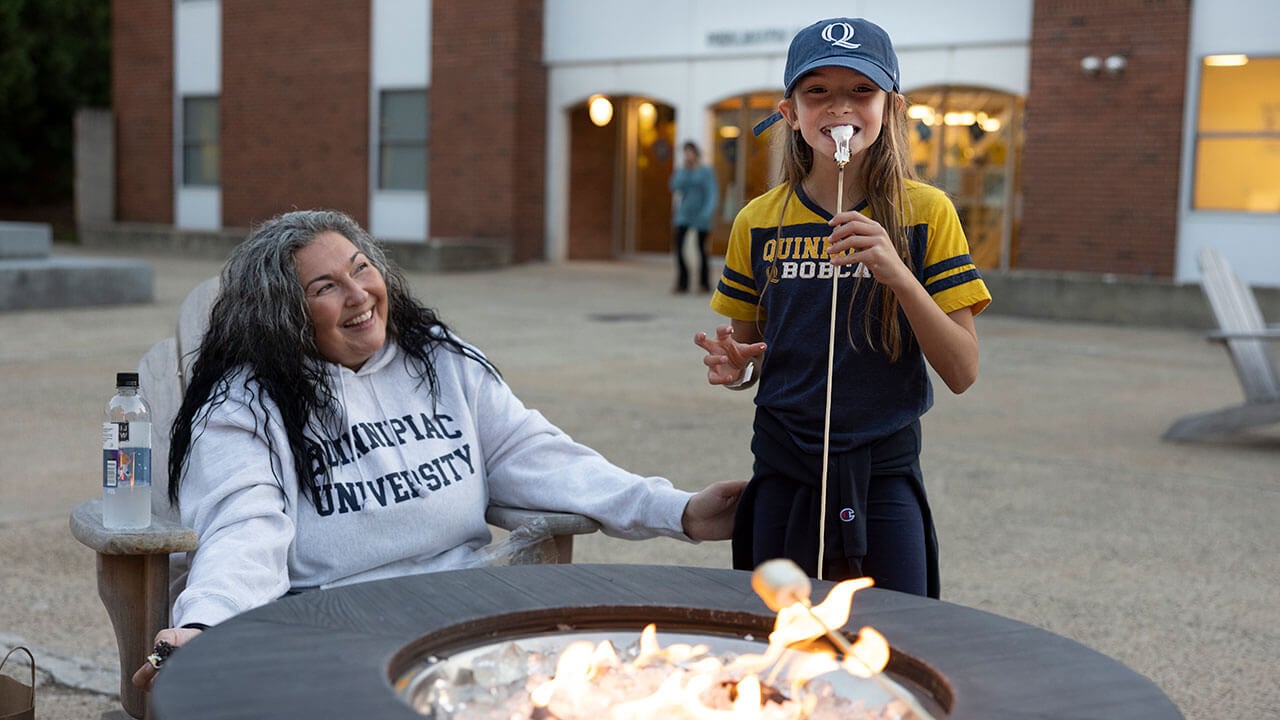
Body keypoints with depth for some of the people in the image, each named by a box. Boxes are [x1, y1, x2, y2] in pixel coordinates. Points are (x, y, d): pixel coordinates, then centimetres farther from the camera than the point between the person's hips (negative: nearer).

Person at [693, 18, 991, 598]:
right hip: (782, 479, 2)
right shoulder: (760, 222, 2)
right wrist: (734, 367, -11)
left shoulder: (926, 214, -5)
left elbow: (962, 372, -9)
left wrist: (898, 275, -22)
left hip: (883, 479, -2)